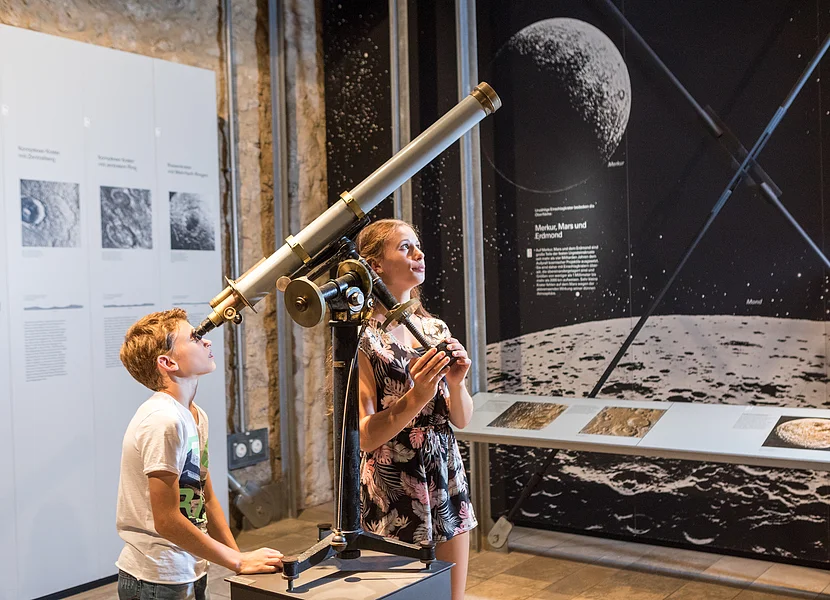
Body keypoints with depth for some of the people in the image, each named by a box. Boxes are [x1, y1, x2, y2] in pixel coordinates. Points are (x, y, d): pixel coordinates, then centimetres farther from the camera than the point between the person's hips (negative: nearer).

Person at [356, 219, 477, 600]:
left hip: (448, 481, 6)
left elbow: (462, 420, 6)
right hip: (393, 492, -5)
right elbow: (364, 437, -16)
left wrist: (456, 383, -13)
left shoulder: (435, 329, 5)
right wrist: (415, 398, -29)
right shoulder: (361, 339, -11)